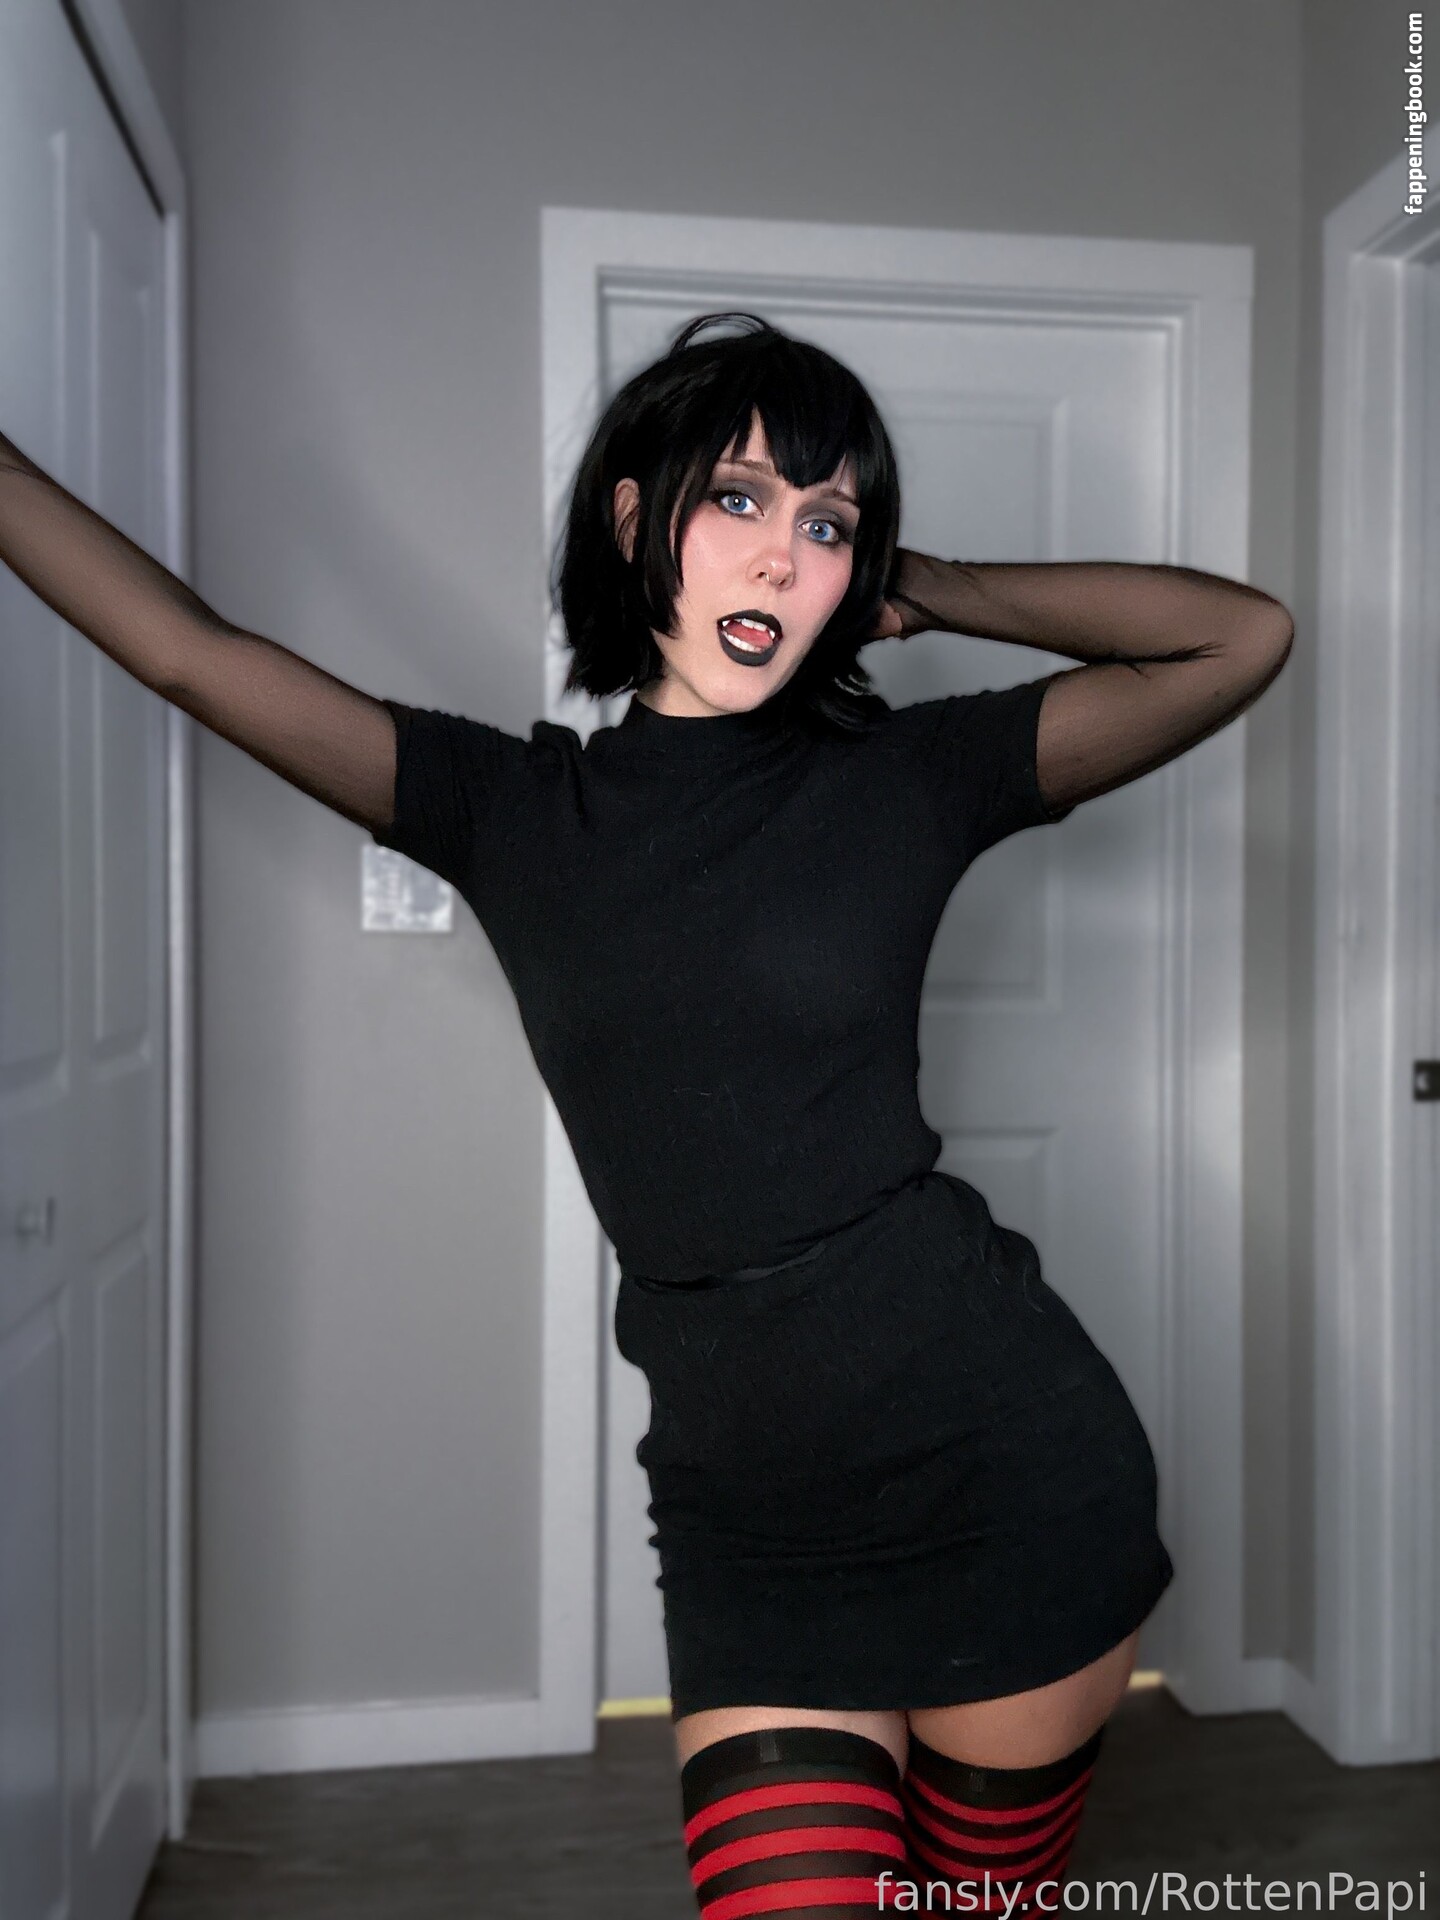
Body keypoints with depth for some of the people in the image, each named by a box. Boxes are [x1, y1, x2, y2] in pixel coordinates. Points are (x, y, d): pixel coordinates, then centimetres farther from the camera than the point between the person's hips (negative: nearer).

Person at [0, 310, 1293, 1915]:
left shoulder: (900, 782, -2)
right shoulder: (513, 811, 4)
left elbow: (1243, 636, -1)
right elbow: (188, 649, 5)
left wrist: (936, 592, 1)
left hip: (1004, 1472, -1)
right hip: (747, 1523, 2)